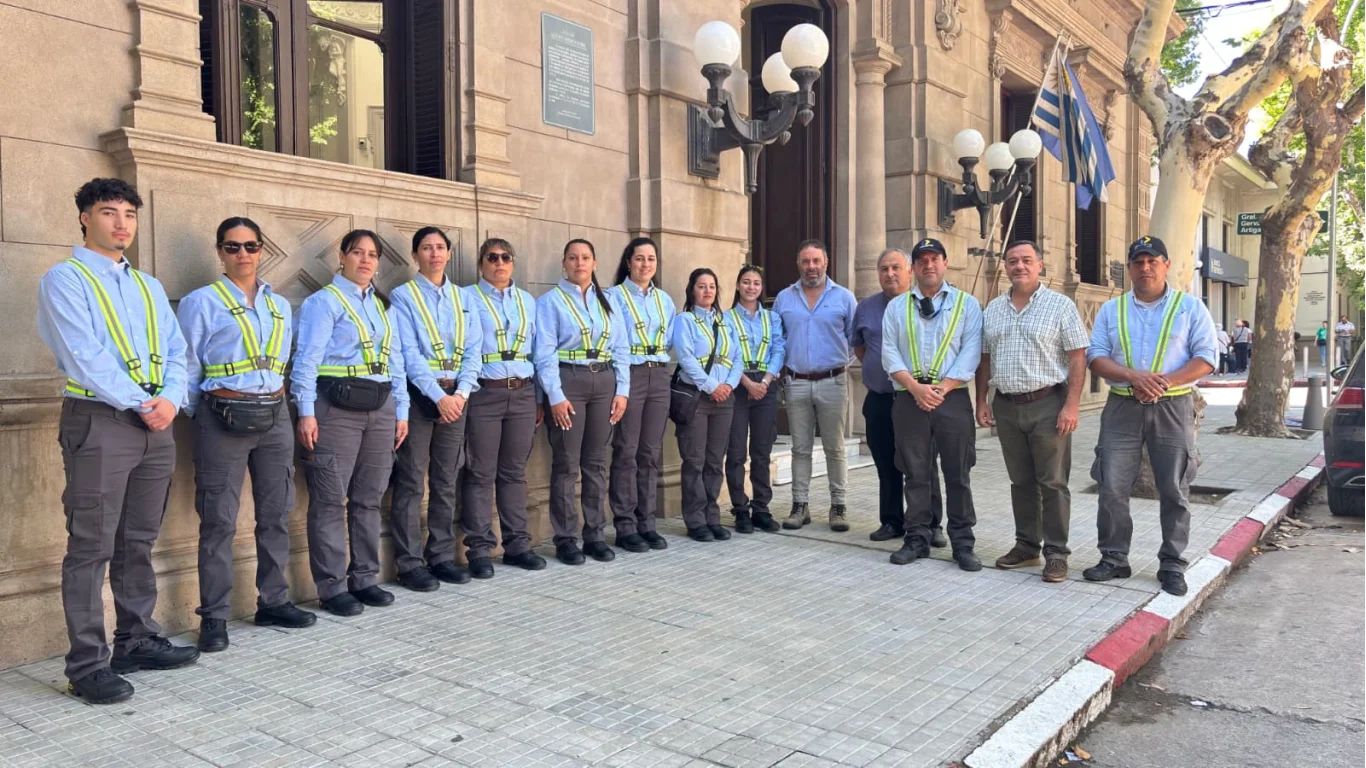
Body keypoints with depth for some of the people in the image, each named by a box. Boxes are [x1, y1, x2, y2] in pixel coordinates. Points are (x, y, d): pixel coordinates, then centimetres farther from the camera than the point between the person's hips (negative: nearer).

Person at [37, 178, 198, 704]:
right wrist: (139, 403, -14)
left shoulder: (149, 286, 18)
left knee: (139, 542, 12)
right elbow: (85, 357, -13)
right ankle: (87, 664, 3)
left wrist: (169, 400, -6)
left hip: (156, 423, 6)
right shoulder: (65, 279, -2)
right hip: (98, 422, -6)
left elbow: (176, 352, 12)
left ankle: (137, 641, 22)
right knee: (91, 548, -3)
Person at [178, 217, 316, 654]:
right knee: (219, 521, -3)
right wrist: (202, 415, 2)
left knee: (276, 514, 10)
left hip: (274, 416, 5)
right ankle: (214, 617, 6)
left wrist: (276, 401, 11)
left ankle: (273, 602, 23)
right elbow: (187, 367, 1)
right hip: (223, 418, -5)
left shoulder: (280, 306, 15)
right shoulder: (201, 302, 0)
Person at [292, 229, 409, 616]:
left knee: (369, 499, 11)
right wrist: (306, 412, -17)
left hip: (380, 408, 7)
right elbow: (307, 359, -9)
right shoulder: (324, 301, -1)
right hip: (336, 408, -7)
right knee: (330, 501, -2)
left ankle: (364, 578, 21)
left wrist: (401, 410, 13)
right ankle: (332, 587, 5)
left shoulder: (381, 305, 19)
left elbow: (395, 361, 18)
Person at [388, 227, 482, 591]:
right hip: (418, 395, -5)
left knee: (447, 481, 10)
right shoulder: (403, 296, -1)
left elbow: (473, 350, 7)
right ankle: (410, 563, 5)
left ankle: (442, 556, 20)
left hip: (456, 396, 5)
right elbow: (409, 354, -11)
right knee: (411, 482, -2)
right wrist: (438, 396, -18)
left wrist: (461, 392, -8)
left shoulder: (462, 298, 13)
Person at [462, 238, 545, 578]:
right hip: (483, 394, -4)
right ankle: (480, 549, 7)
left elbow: (539, 350, 16)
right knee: (481, 473, -1)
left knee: (514, 471, 10)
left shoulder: (527, 301, 16)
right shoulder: (467, 298, 2)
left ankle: (517, 544, 18)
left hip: (522, 394, 4)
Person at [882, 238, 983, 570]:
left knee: (957, 475, 2)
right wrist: (916, 387, -12)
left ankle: (962, 544, 10)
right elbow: (890, 353, 2)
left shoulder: (967, 304, 7)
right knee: (915, 474, 7)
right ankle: (916, 540, 16)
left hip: (953, 397, -1)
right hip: (909, 398, 1)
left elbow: (971, 352, -3)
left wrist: (942, 388, -13)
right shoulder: (896, 307, 11)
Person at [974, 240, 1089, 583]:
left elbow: (1077, 358, -7)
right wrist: (982, 400, 8)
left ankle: (1056, 552, 7)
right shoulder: (993, 309, 11)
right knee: (1021, 482, 12)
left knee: (1053, 483, -1)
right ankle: (1027, 545, 22)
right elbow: (985, 359, 15)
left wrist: (1072, 405, -14)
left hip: (1047, 404, -5)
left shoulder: (1061, 306, -3)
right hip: (1006, 406, 5)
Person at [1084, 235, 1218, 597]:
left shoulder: (1190, 307, 4)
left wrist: (1165, 382, -16)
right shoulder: (1111, 309, 9)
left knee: (1174, 492, 4)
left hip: (1173, 408, -1)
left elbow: (1206, 358, -2)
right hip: (1122, 407, 2)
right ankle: (1114, 559, 11)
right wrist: (1134, 376, -16)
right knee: (1111, 488, -1)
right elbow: (1096, 357, 2)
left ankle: (1172, 566, 15)